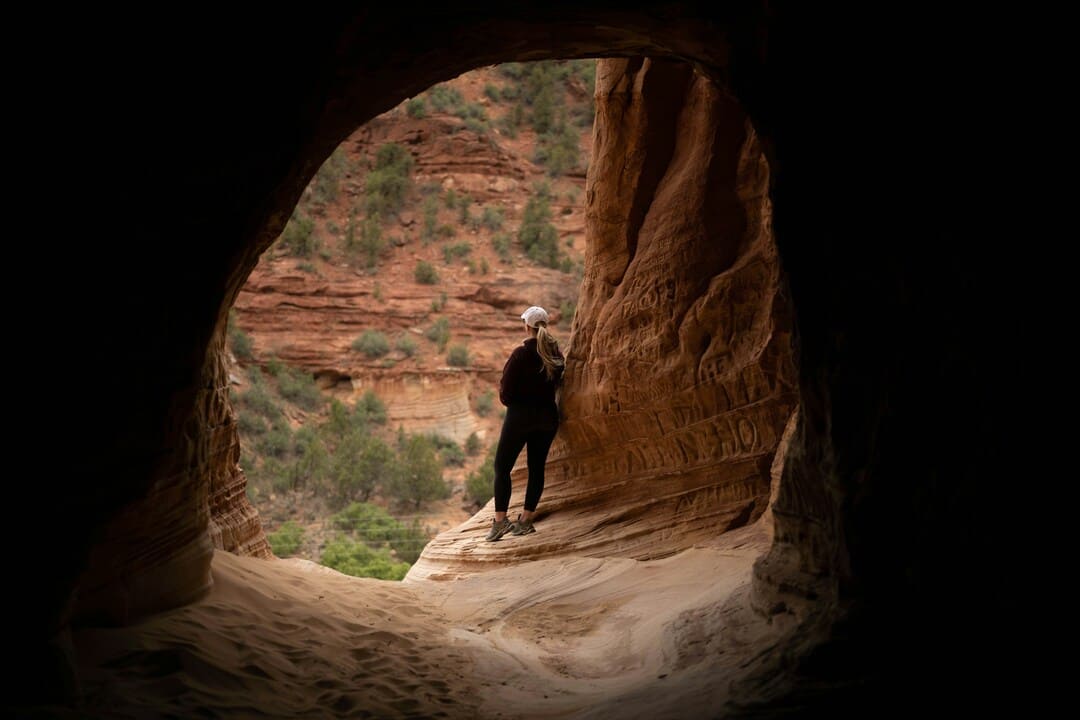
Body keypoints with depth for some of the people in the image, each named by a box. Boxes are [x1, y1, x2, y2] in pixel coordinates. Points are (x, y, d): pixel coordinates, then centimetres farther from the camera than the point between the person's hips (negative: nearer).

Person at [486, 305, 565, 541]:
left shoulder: (521, 353, -14)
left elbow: (506, 392, -12)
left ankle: (500, 520, -6)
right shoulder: (556, 354, 3)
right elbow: (557, 383, 9)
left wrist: (507, 399, 8)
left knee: (502, 468, 2)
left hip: (520, 415, -5)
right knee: (537, 468, 10)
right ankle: (526, 520, 14)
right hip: (548, 416, 5)